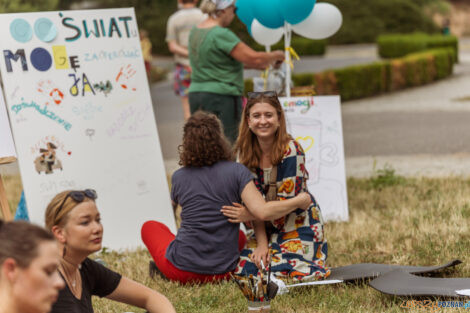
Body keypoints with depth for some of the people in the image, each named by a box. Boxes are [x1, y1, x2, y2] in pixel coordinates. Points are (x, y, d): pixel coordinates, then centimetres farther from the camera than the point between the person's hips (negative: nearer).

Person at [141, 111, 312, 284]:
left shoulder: (178, 177, -1)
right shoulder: (237, 171, -8)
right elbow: (263, 212, -18)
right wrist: (298, 201, -4)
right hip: (222, 272, 0)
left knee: (150, 227, 29)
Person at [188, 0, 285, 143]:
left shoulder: (195, 31, 13)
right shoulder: (221, 35, -15)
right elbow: (254, 59, -17)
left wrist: (261, 65, 21)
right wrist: (276, 56, 3)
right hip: (220, 97, -9)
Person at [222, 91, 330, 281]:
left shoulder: (291, 151, -19)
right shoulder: (245, 152, -3)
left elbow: (286, 203, -18)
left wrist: (248, 215, -21)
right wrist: (262, 243, -15)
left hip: (299, 221, -4)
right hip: (268, 227, 4)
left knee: (284, 270, -23)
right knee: (245, 268, -17)